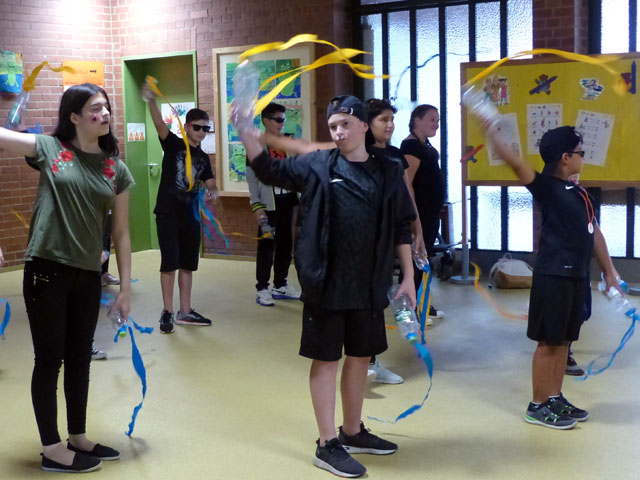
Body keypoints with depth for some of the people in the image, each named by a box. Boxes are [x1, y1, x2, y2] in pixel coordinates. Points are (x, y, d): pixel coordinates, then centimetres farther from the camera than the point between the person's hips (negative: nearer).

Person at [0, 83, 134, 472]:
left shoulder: (117, 170, 4)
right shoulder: (48, 148, -3)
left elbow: (121, 232, 6)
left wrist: (126, 287, 5)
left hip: (88, 276, 4)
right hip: (46, 269, -4)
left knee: (80, 358, 15)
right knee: (50, 358, 5)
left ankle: (79, 438, 31)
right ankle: (52, 450, 17)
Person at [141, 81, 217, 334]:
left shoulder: (203, 158, 12)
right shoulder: (174, 144, -3)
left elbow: (210, 183, 11)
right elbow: (160, 125, -22)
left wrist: (212, 193, -15)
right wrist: (151, 102, -41)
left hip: (190, 216, 5)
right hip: (167, 214, -5)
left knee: (187, 265, 9)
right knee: (170, 263, -5)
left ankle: (185, 312, 19)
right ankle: (167, 312, 5)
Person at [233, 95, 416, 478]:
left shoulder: (388, 170, 5)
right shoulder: (318, 165, 0)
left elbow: (402, 227, 8)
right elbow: (272, 172, -1)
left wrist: (408, 277, 6)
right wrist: (248, 136, -17)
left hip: (369, 286, 4)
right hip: (326, 283, -3)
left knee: (361, 357, 15)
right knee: (326, 359, 3)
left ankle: (353, 432, 32)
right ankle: (328, 445, 13)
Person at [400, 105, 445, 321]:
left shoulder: (426, 146, 14)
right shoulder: (411, 146, -15)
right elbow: (406, 183, -21)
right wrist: (414, 216, -25)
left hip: (430, 212, 10)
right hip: (418, 213, -10)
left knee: (424, 258, 15)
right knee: (415, 260, -7)